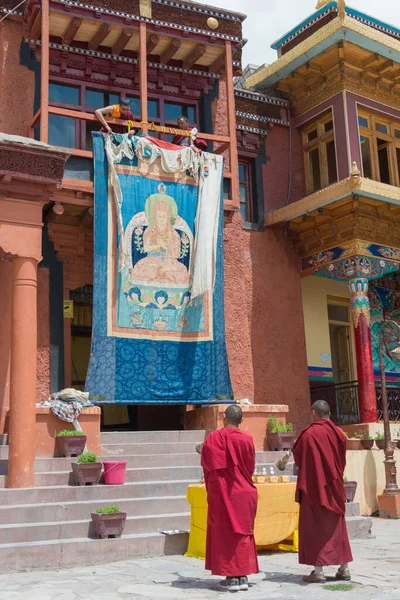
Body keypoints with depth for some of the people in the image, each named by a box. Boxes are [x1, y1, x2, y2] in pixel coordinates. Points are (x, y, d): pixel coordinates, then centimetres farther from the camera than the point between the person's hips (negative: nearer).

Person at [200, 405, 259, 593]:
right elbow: (251, 467, 5)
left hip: (221, 493, -2)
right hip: (243, 492, 2)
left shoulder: (213, 438, -10)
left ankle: (231, 578, 5)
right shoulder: (247, 439, -5)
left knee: (225, 533, 6)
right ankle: (243, 576, 10)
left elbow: (206, 464, -1)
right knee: (243, 532, 11)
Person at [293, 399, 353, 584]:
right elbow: (342, 461, 13)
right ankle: (344, 569, 16)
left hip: (314, 486, -5)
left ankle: (318, 571, 1)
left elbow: (297, 457, -6)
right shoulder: (339, 433, 2)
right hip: (334, 486, 6)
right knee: (337, 527, 14)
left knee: (315, 527, 2)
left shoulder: (309, 434, -16)